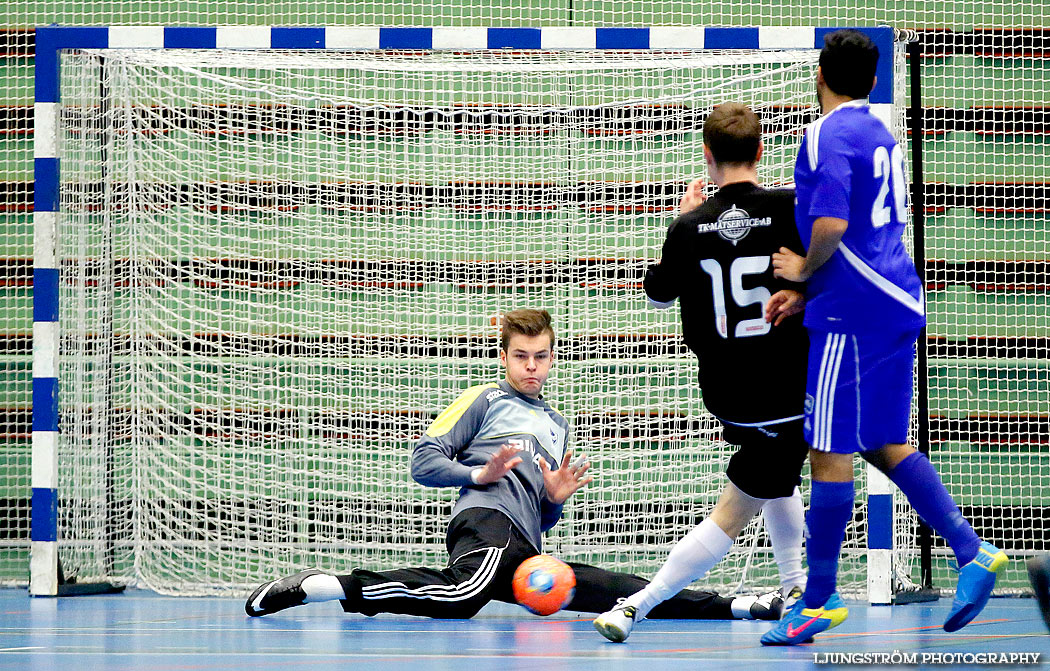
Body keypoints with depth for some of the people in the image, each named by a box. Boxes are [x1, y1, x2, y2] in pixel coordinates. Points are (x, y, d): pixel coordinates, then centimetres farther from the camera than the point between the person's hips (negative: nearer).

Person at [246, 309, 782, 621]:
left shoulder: (557, 426, 36)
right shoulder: (485, 399, 18)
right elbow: (424, 462, 9)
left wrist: (556, 499, 13)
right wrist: (478, 474, -8)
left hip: (525, 552, 7)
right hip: (486, 518, -7)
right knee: (463, 597, -39)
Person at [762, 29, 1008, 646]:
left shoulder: (826, 136, -12)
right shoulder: (881, 134, 16)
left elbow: (831, 225, -25)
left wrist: (803, 268, -5)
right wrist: (804, 288, 22)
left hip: (852, 311, -9)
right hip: (896, 301, 9)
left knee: (831, 454, -3)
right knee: (885, 445, 15)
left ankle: (818, 601, 2)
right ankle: (973, 553, 4)